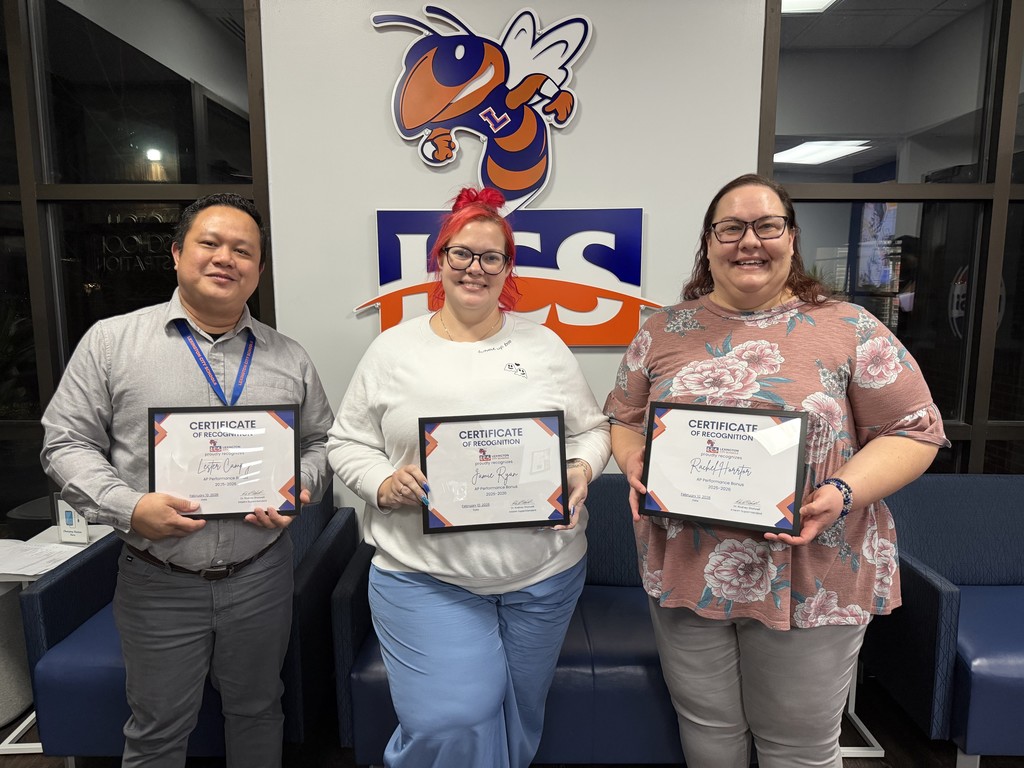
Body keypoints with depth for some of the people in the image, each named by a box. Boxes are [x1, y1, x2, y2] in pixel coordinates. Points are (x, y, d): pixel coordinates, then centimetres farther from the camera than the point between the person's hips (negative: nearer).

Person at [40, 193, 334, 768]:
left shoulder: (290, 358, 3)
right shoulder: (112, 341, -3)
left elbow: (323, 441, 10)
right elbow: (67, 443, -2)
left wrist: (301, 489, -10)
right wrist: (128, 507, -17)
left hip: (262, 575, 2)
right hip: (158, 584, -1)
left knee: (258, 710, 20)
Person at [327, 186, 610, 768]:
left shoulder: (544, 346, 3)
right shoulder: (393, 350, 1)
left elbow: (593, 429, 8)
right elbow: (347, 443, 3)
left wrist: (582, 470, -12)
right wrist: (384, 484, -15)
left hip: (544, 571, 3)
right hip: (423, 575, -2)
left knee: (521, 713, 20)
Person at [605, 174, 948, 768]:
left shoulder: (848, 329, -4)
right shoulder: (664, 331, 3)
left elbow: (915, 430, -2)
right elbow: (624, 418, 11)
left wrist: (844, 493, -18)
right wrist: (634, 465, -10)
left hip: (811, 580, -1)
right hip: (686, 572, 2)